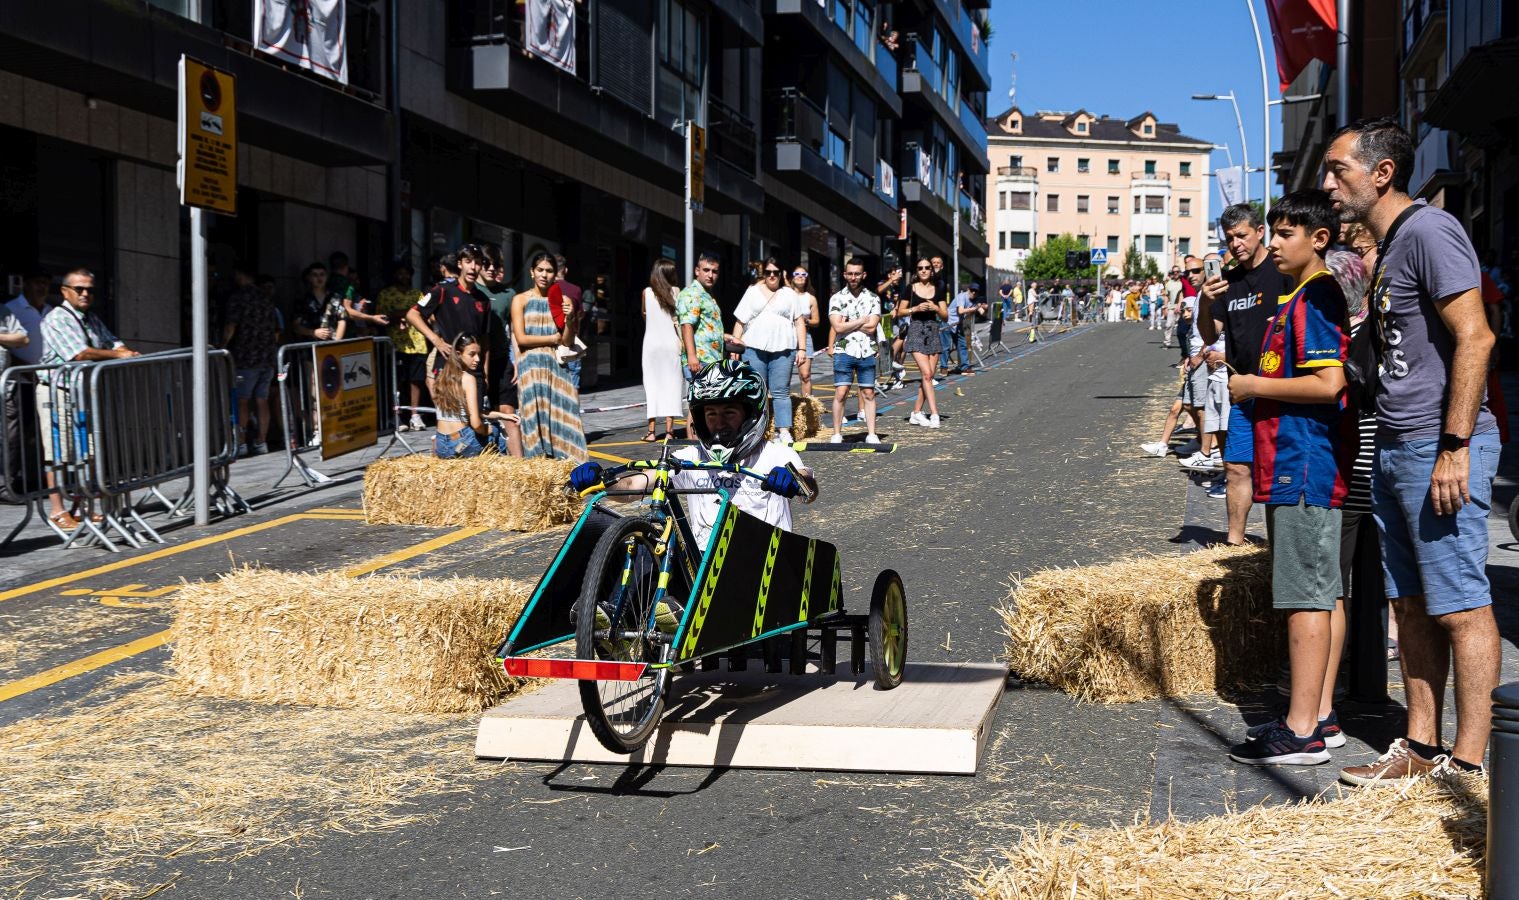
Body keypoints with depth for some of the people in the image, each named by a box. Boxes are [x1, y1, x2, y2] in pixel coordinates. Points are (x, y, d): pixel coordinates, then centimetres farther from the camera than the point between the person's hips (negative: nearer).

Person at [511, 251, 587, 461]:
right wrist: (553, 338, -1)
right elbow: (521, 338, -3)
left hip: (556, 365, 2)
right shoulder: (520, 300, 6)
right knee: (535, 417, -6)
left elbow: (568, 342, 5)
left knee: (561, 413, -8)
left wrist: (570, 319, -12)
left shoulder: (563, 300, 11)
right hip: (531, 366, -1)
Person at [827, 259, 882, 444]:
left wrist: (848, 323, -7)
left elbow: (871, 327, -6)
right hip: (844, 351, -1)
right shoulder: (836, 299, 4)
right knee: (840, 394, -5)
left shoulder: (873, 299, 6)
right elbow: (838, 327, -9)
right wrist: (863, 320, -5)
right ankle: (837, 434, 1)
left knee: (868, 394, 3)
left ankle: (871, 434, 6)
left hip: (867, 352, 1)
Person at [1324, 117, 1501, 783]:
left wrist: (1454, 446, -22)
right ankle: (1421, 746, 21)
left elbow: (1474, 337, -19)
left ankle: (1469, 761, 1)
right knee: (1411, 604, 13)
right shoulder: (1384, 247, 18)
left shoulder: (1428, 230, -12)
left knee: (1461, 606, -5)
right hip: (1396, 448, 10)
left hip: (1439, 446, -10)